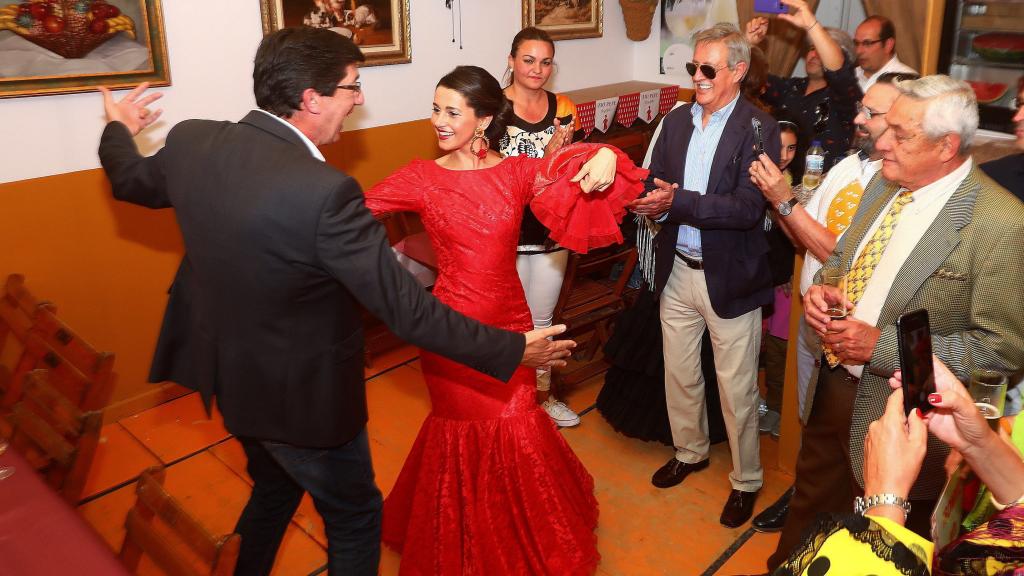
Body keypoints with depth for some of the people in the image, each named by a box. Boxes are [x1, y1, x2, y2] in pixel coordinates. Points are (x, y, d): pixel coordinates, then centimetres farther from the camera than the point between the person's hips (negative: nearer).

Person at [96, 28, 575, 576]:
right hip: (303, 397, -7)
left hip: (228, 375, 8)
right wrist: (512, 350, -18)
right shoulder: (323, 191, -33)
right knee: (355, 516, 18)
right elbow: (406, 310, -29)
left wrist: (118, 130, 35)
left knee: (273, 488, 33)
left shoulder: (190, 141, -10)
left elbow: (131, 182, 12)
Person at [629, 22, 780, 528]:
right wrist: (649, 198, -20)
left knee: (736, 388, 8)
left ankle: (746, 480, 29)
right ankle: (689, 451, 44)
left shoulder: (759, 129, -13)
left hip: (730, 278, -5)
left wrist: (677, 201, -28)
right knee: (679, 373, 20)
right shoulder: (676, 120, 5)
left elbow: (748, 208, -21)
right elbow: (656, 182, 4)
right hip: (678, 272, 5)